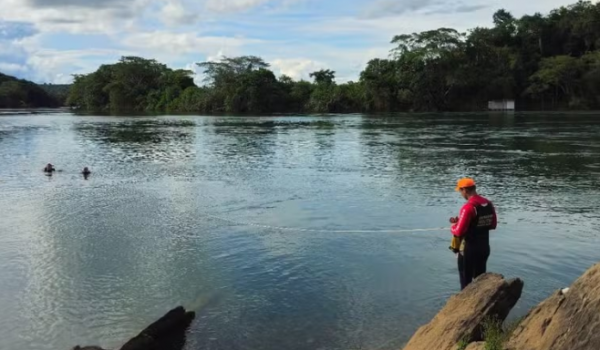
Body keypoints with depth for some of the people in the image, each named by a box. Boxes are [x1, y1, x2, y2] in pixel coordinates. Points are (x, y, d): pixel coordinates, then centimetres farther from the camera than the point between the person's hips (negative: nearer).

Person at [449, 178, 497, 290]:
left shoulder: (468, 207, -23)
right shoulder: (489, 204, 1)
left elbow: (459, 231, -25)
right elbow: (493, 225, 13)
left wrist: (453, 227, -2)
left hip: (469, 249, -7)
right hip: (485, 247, 7)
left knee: (466, 280, 7)